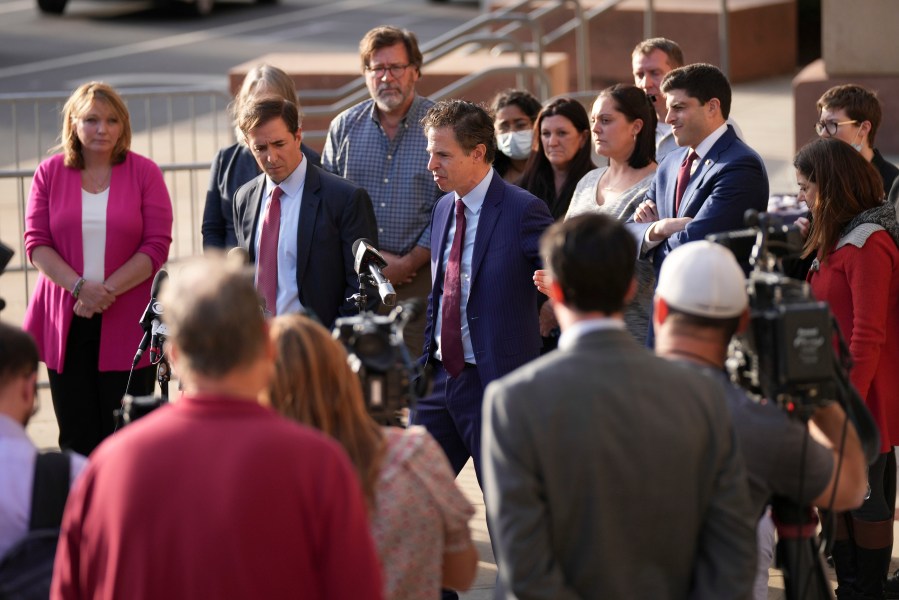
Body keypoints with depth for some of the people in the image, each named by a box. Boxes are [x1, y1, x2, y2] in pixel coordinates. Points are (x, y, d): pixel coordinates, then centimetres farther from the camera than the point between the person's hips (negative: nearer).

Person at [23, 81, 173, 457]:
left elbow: (157, 246, -4)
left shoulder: (144, 173, 1)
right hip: (66, 323, 2)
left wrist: (108, 291, -14)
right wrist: (79, 287, -14)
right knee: (77, 439, 5)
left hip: (125, 324, -2)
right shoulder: (50, 173, 6)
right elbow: (37, 244, 1)